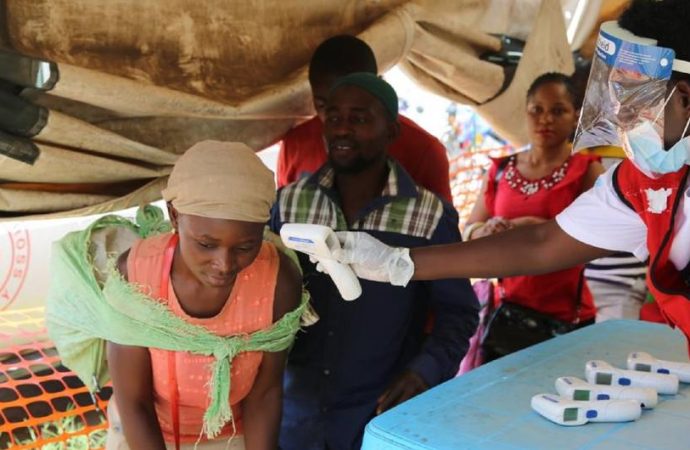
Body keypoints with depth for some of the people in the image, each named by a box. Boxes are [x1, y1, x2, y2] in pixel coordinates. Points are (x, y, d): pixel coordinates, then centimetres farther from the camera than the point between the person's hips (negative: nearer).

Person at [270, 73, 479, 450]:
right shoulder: (289, 203, -2)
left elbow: (458, 312, -4)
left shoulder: (432, 217, -11)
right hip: (296, 407, 3)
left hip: (383, 413, -2)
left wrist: (423, 372, -19)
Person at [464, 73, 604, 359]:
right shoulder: (500, 170, 6)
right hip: (507, 310, 4)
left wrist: (532, 226, -26)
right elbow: (470, 230, 6)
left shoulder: (586, 171, -6)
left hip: (567, 316, -4)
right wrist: (488, 232, -16)